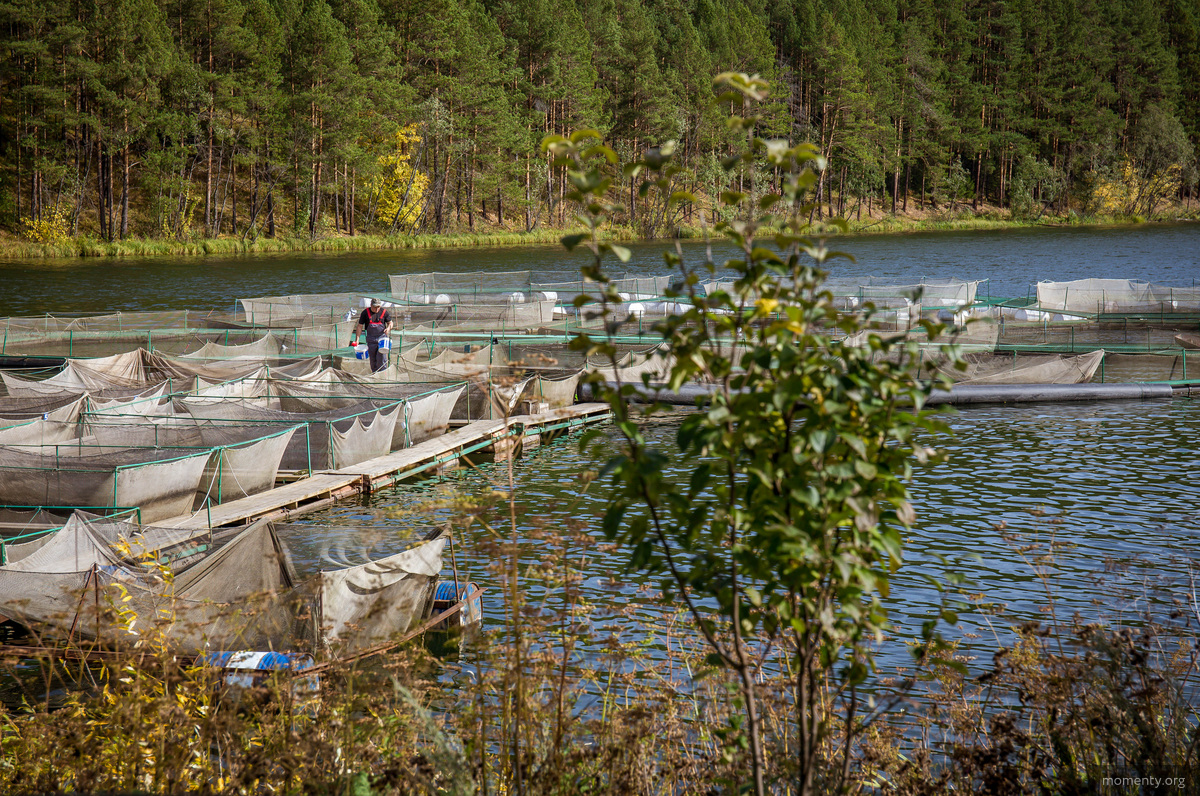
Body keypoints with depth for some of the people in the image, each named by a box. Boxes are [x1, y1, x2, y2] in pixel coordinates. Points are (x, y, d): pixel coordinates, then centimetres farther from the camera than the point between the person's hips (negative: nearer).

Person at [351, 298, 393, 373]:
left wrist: (388, 328, -13)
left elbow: (390, 323, 11)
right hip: (371, 340, 2)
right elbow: (359, 326, 2)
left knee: (380, 358, -13)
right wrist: (357, 339, -3)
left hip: (382, 338, -1)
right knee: (373, 359, 7)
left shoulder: (384, 312, -2)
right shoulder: (365, 313, -3)